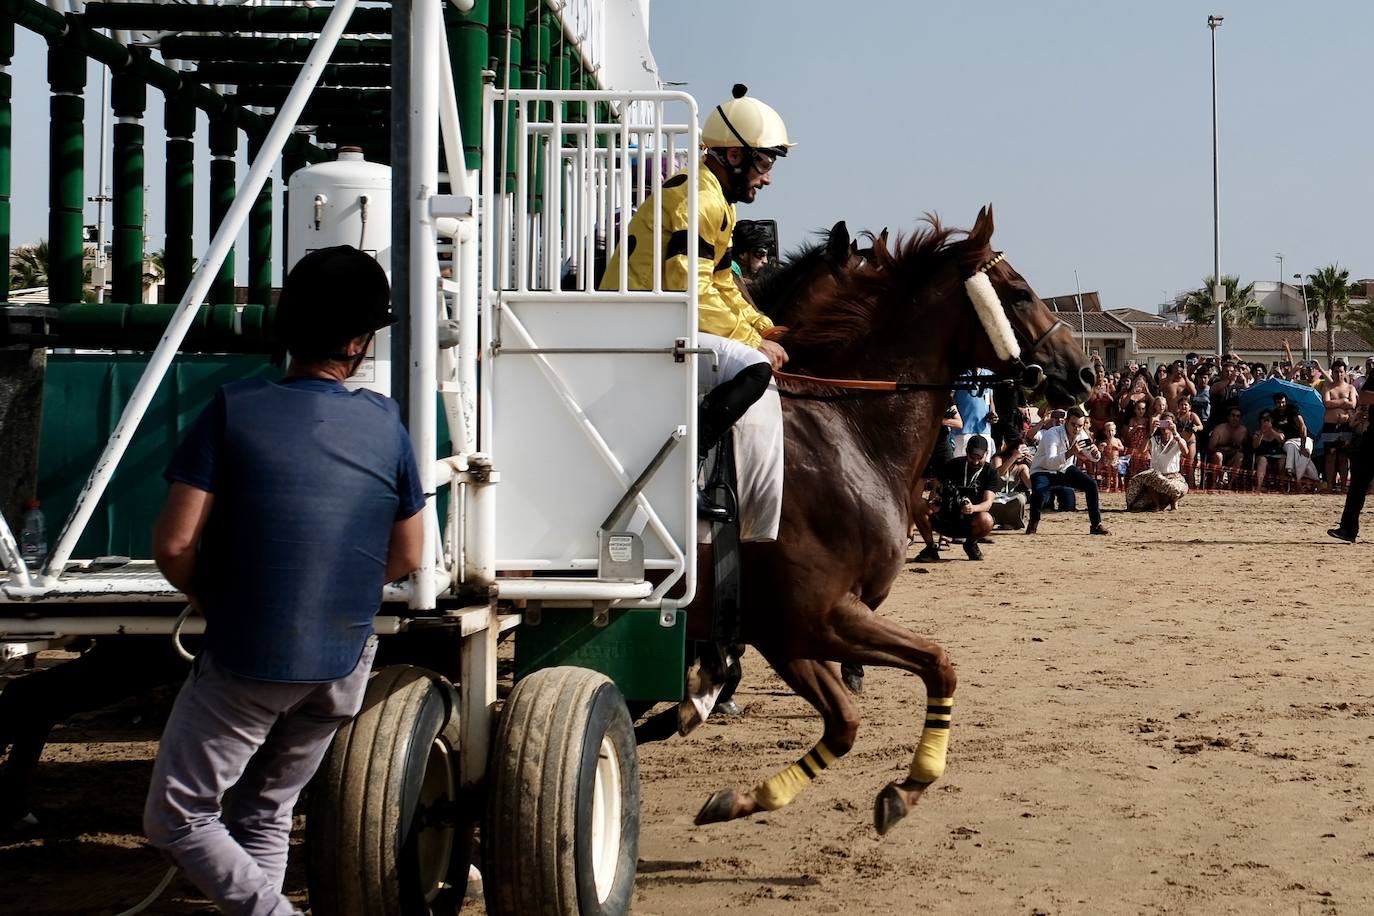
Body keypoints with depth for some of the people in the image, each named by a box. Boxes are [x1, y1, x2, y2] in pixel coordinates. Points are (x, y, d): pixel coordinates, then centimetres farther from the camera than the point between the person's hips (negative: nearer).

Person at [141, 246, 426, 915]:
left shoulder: (235, 410, -11)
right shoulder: (385, 425, -2)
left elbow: (174, 546, -14)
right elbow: (406, 558, 8)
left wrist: (211, 600, 6)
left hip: (244, 660, -4)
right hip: (343, 662, 4)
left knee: (176, 817, 7)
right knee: (267, 814, 20)